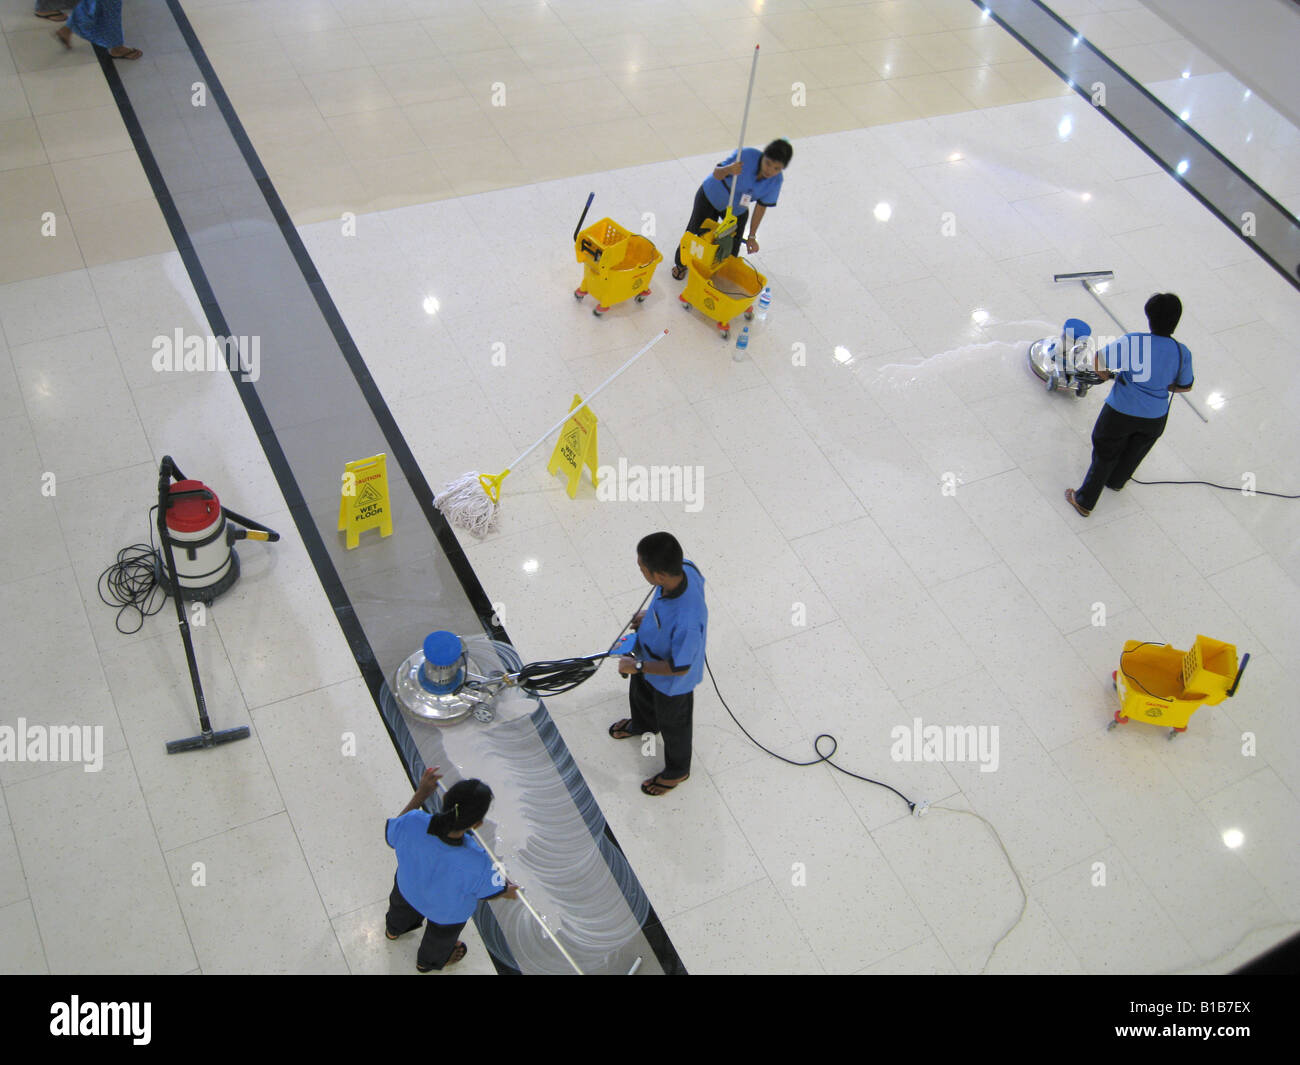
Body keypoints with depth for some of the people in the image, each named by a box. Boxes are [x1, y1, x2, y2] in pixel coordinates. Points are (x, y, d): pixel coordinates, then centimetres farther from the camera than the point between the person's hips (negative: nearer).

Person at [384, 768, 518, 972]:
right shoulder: (477, 864, -47)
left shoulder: (412, 823, -42)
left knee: (401, 908, 41)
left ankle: (393, 929, 75)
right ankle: (429, 961, 69)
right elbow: (492, 892, -22)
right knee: (441, 937, 36)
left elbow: (391, 836, -15)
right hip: (448, 913, -2)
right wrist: (507, 890, 2)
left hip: (408, 888, 3)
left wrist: (420, 795, -9)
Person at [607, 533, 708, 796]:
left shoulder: (686, 622, -49)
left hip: (672, 683, -7)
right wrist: (650, 614, -1)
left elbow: (679, 667, -32)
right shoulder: (684, 568, -29)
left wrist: (638, 666, -21)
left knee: (673, 725, 25)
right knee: (639, 693, 37)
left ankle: (677, 770, 56)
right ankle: (643, 724, 71)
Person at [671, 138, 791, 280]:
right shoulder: (746, 156, -36)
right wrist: (728, 170, -52)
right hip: (711, 198, -3)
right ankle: (681, 263, 40)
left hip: (737, 211, 3)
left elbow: (761, 206, -11)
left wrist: (752, 236, -8)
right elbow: (716, 174, -27)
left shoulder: (776, 180, -24)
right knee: (696, 232, 11)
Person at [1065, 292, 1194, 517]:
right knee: (1133, 454, 31)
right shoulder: (1182, 353, -14)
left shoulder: (1133, 342, -24)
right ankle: (1116, 481, 59)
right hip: (1155, 418, 3)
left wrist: (1105, 374, 6)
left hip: (1121, 412, -3)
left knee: (1105, 455, 18)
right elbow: (1185, 387, 0)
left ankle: (1085, 502, 30)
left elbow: (1099, 359, -15)